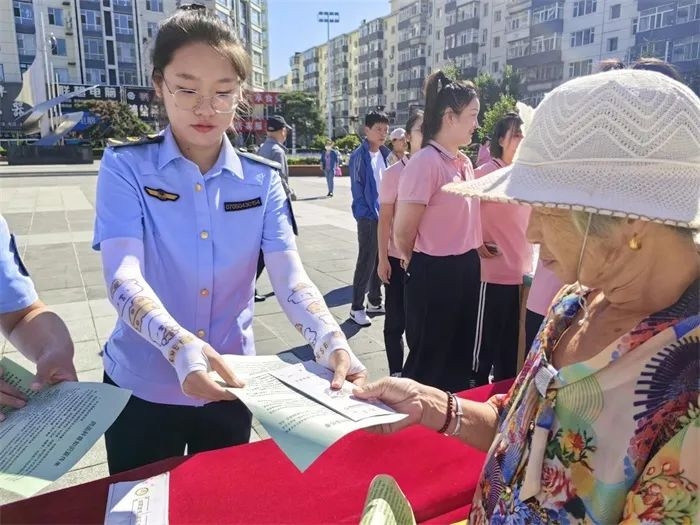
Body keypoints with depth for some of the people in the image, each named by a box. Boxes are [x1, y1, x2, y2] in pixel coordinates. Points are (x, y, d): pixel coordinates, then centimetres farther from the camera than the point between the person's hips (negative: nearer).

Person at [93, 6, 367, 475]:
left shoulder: (262, 179, -4)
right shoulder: (126, 167, -11)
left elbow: (290, 277, -14)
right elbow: (123, 276, -24)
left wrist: (331, 342, -33)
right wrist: (179, 345, -43)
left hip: (231, 388, 2)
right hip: (142, 389, -2)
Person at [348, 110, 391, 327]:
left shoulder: (385, 153, 9)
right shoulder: (359, 155, -12)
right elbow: (357, 189, -13)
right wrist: (370, 214, -13)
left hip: (385, 215, 7)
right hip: (368, 217, -7)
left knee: (381, 261, 13)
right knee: (366, 262, -2)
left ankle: (374, 301, 27)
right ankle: (356, 307, 8)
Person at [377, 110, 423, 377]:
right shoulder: (394, 173, -6)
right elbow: (385, 219, -4)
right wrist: (383, 258, -7)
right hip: (399, 257, -2)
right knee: (396, 318, 9)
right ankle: (396, 373, 24)